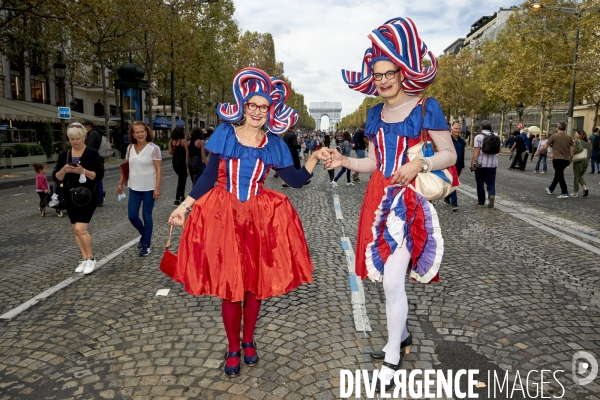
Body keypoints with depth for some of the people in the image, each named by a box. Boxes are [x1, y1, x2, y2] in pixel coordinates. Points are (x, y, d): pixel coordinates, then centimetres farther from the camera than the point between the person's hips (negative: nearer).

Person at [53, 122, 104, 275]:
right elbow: (56, 178, 4)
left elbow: (100, 175, -12)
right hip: (70, 197, 6)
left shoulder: (92, 154, -7)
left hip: (88, 196, -5)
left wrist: (83, 171, -25)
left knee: (80, 229, -13)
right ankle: (84, 259, 22)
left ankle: (91, 258, 5)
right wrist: (63, 170, -16)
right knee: (76, 229, 10)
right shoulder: (64, 155, 6)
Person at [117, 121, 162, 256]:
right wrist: (120, 183, 12)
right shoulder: (130, 148, 6)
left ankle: (146, 244, 16)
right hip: (134, 188, 5)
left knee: (147, 216, 2)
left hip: (149, 188, -5)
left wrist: (157, 188, -18)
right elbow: (126, 167, 14)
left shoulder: (153, 148, -10)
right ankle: (145, 235, 32)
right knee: (132, 216, 5)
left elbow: (159, 169, -12)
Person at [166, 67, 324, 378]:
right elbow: (208, 176, 1)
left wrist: (315, 156, -5)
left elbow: (296, 180, 3)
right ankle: (233, 349, 22)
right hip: (224, 216, -1)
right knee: (229, 286, 2)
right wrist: (184, 206, -1)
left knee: (255, 283, 8)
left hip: (260, 218, 2)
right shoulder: (225, 134, -1)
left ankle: (249, 341, 31)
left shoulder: (274, 144, 3)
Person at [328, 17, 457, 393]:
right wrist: (345, 161, 0)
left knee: (393, 280, -8)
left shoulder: (426, 108, -6)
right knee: (389, 276, 15)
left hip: (410, 202, -6)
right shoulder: (375, 114, 11)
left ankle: (392, 359, 9)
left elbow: (450, 154, -5)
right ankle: (400, 333, 38)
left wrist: (420, 164, -23)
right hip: (380, 200, 6)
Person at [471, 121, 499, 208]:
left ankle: (481, 201, 17)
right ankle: (491, 195, -18)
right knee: (491, 182, 8)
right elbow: (499, 149, 17)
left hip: (480, 164, -3)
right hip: (492, 164, 3)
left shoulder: (478, 137, -8)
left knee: (480, 183, 9)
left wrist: (473, 163, -19)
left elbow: (476, 151, -17)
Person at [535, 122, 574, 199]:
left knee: (560, 175, -2)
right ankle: (551, 189, 35)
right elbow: (572, 150, 4)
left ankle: (565, 193, -7)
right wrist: (570, 160, 16)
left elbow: (545, 147, -5)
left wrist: (538, 152, 11)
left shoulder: (554, 136, -8)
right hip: (566, 160, 6)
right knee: (557, 174, 20)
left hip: (557, 159, -5)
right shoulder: (569, 137, 6)